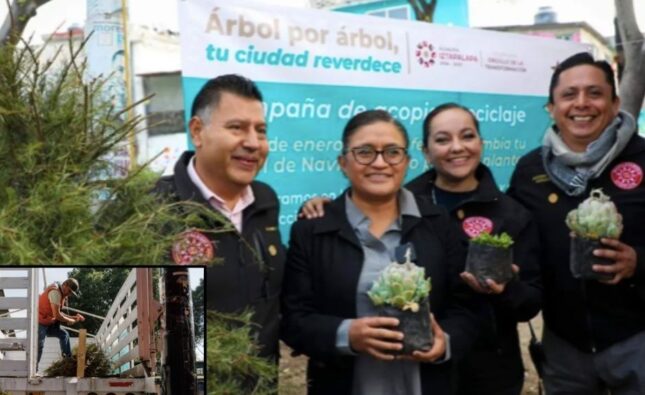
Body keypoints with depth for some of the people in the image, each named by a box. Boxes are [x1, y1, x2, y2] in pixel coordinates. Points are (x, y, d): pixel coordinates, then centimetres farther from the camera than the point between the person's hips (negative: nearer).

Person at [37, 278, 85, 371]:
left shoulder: (61, 294, 10)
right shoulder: (55, 292, -21)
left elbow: (59, 313, 12)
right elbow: (57, 315, -24)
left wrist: (73, 317, 2)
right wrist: (71, 321, -10)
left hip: (47, 322, 10)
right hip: (39, 323, -10)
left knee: (63, 334, 11)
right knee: (39, 346, -13)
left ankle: (68, 359, 17)